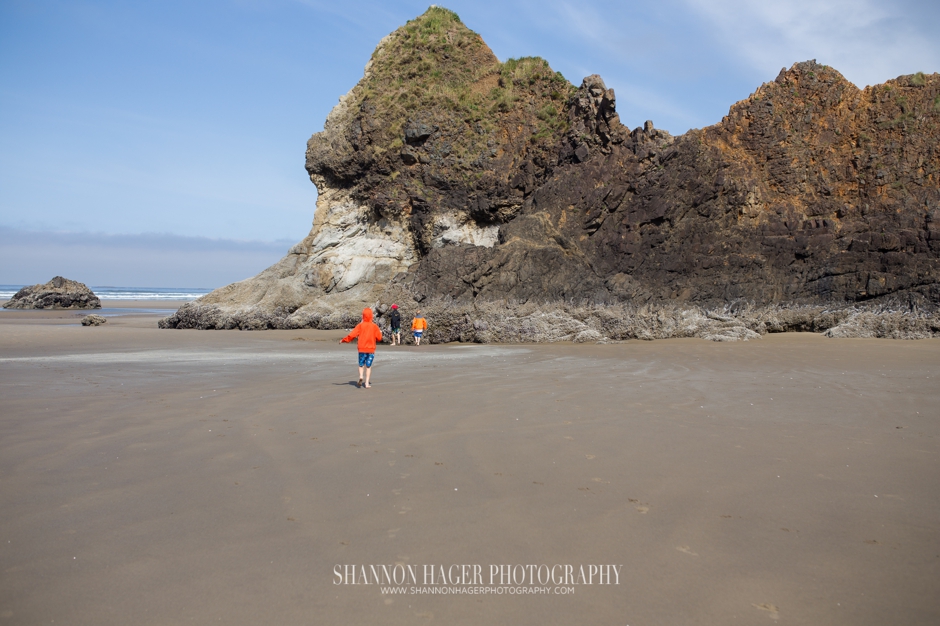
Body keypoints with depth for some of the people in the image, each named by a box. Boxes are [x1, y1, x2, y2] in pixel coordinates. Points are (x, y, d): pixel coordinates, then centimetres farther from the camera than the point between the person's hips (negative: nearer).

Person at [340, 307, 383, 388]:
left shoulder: (360, 325, -5)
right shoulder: (374, 326, -2)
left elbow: (352, 335, -8)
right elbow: (379, 338, -1)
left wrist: (343, 340, 4)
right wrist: (380, 332, 20)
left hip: (362, 349, -1)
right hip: (371, 349, 1)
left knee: (361, 365, 14)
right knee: (368, 366, 8)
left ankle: (361, 376, -13)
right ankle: (367, 383, 4)